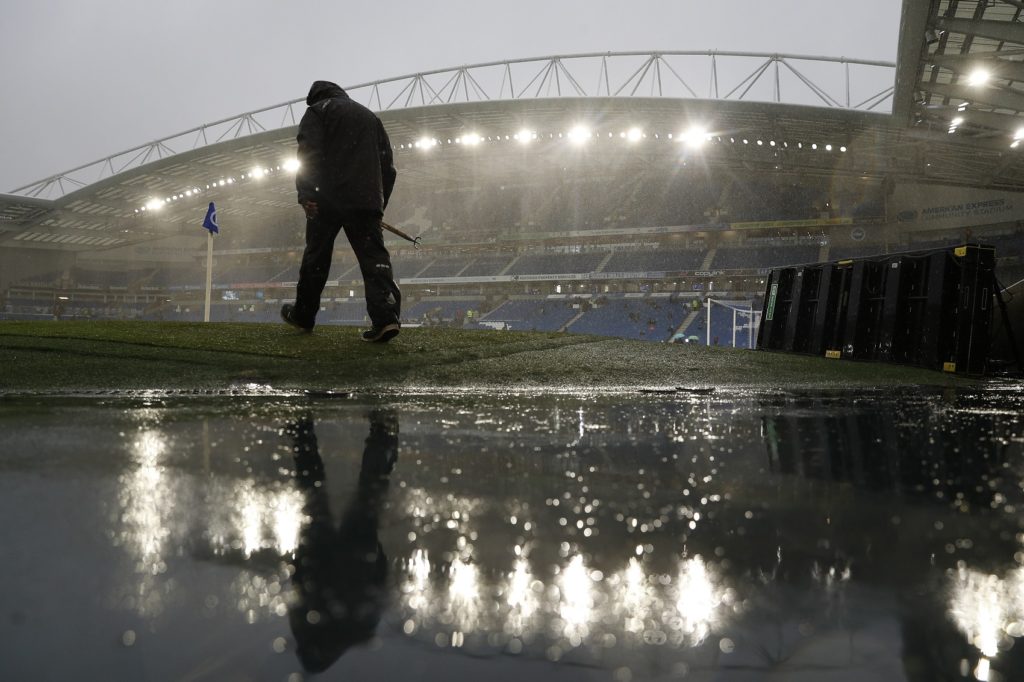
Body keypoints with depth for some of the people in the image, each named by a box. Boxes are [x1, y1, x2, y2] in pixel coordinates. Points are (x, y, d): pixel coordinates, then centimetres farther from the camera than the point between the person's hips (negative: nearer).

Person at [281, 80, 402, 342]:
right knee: (374, 257, -4)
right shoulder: (369, 115, 26)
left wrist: (306, 194, -14)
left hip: (328, 199, -3)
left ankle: (303, 315, 21)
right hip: (367, 200, 4)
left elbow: (309, 154, -8)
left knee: (316, 257, 8)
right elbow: (387, 163, 21)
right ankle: (386, 316, -21)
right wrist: (380, 202, 21)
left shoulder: (318, 111, 9)